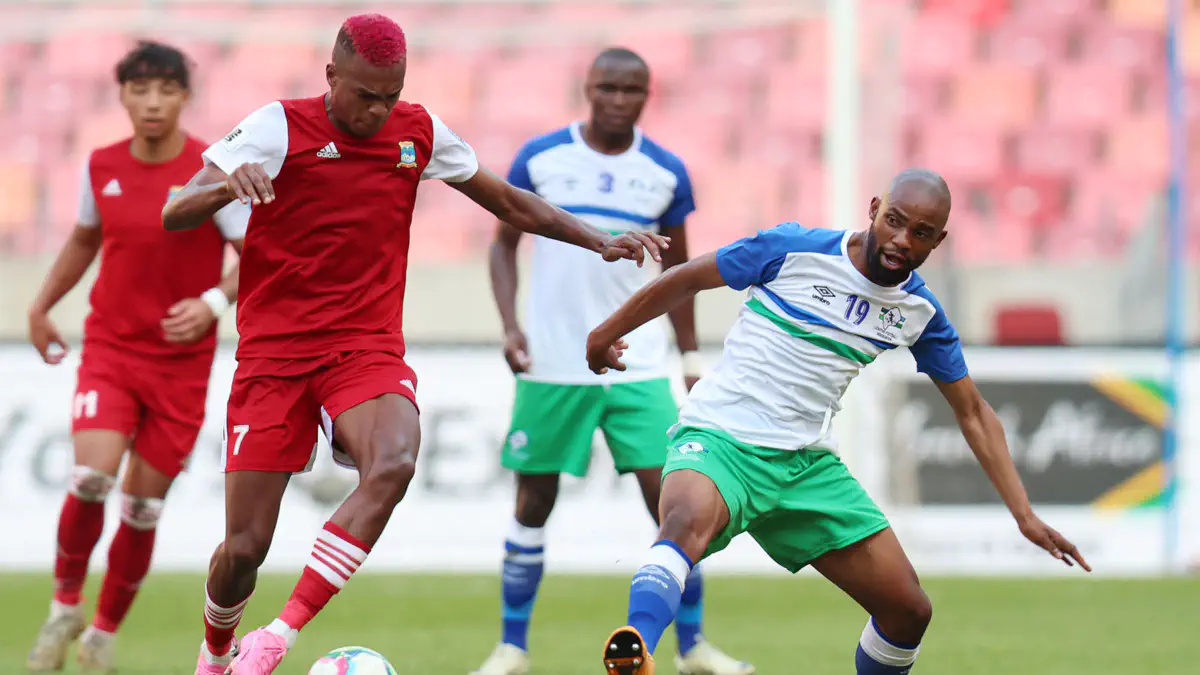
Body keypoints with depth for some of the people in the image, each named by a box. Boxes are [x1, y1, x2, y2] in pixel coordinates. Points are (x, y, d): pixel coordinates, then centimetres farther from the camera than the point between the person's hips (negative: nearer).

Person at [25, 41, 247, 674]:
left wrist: (213, 302, -26)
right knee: (91, 477, -20)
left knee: (142, 507, 2)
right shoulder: (102, 166, 1)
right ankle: (65, 606, 2)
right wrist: (41, 306, 16)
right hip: (109, 346, 1)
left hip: (181, 361, -1)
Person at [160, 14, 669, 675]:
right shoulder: (278, 127, -7)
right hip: (273, 354, -2)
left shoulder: (419, 132, 5)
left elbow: (507, 200, 20)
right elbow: (174, 213, -14)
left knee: (392, 465, -32)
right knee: (244, 547, -5)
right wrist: (228, 184, -36)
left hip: (367, 350, 2)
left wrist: (599, 241, 12)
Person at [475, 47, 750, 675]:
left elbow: (676, 267, 13)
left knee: (669, 494, -7)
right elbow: (504, 243, 5)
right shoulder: (539, 158, -2)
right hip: (551, 365, -1)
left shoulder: (666, 172, 3)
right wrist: (510, 325, -8)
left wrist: (692, 358, 10)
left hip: (638, 366, 1)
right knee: (534, 500, 4)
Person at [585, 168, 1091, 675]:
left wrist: (1024, 515, 7)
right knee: (689, 521, -41)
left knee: (909, 611, 2)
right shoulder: (793, 250, -9)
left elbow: (972, 413, 13)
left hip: (807, 463, 5)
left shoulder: (920, 312, 4)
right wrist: (606, 334, 14)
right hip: (719, 440, -5)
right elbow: (688, 279, 4)